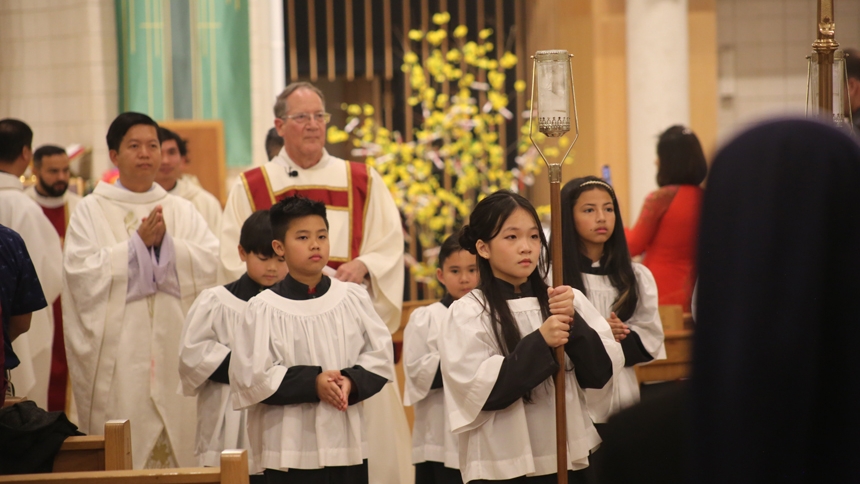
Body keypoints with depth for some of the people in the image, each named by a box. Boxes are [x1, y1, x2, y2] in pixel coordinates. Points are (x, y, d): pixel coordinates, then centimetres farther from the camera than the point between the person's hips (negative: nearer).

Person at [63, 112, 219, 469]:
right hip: (117, 350, -2)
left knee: (177, 435, -3)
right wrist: (138, 243, -11)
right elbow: (82, 272, -8)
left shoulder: (182, 211, 14)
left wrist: (165, 242, -12)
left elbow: (210, 263, 1)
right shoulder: (91, 211, 6)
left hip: (174, 348, 2)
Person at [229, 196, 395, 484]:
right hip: (290, 447, -3)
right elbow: (251, 377, -11)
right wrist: (311, 382, -19)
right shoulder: (265, 309, -7)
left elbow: (381, 354, 4)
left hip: (347, 441, 3)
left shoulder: (352, 298, 3)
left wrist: (352, 381, -15)